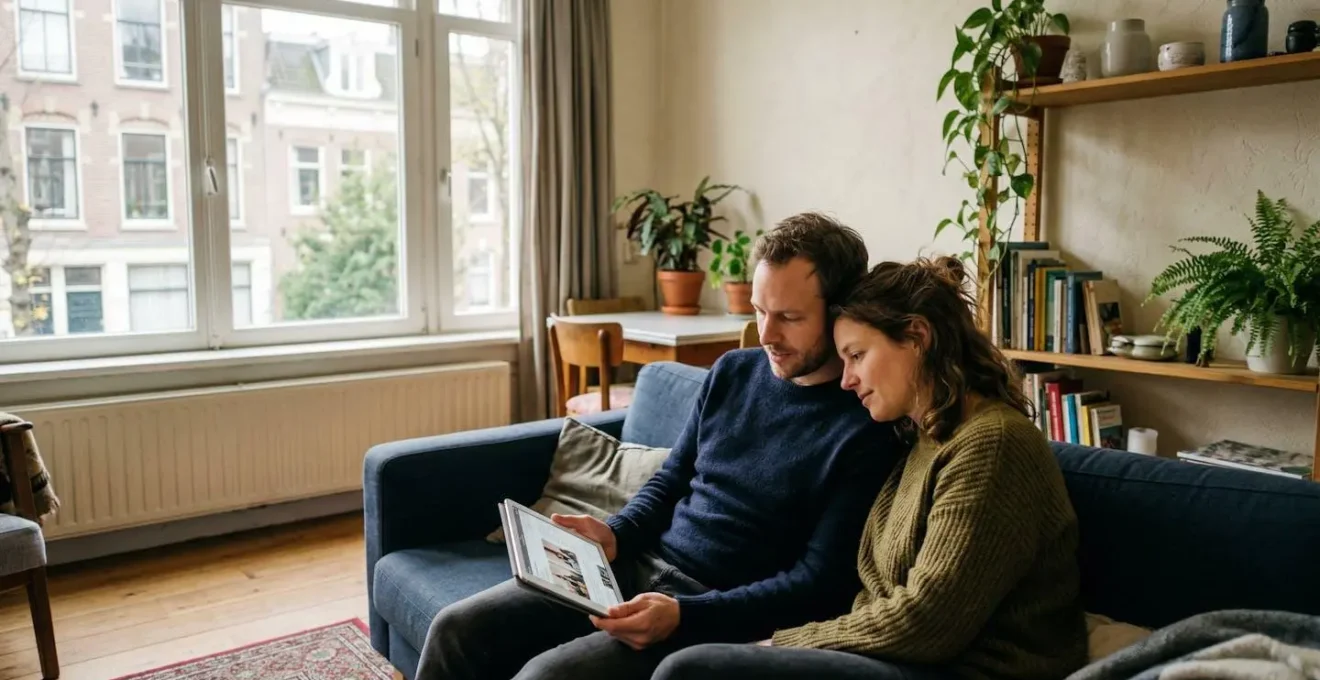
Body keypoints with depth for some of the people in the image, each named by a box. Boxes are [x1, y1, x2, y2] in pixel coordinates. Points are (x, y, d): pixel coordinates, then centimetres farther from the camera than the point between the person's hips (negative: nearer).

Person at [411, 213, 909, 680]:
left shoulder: (866, 432, -13)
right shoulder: (732, 372, 7)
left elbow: (821, 585, -15)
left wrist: (684, 615, -24)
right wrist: (616, 534, -3)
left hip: (721, 614, -6)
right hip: (642, 564, 7)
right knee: (457, 629, -4)